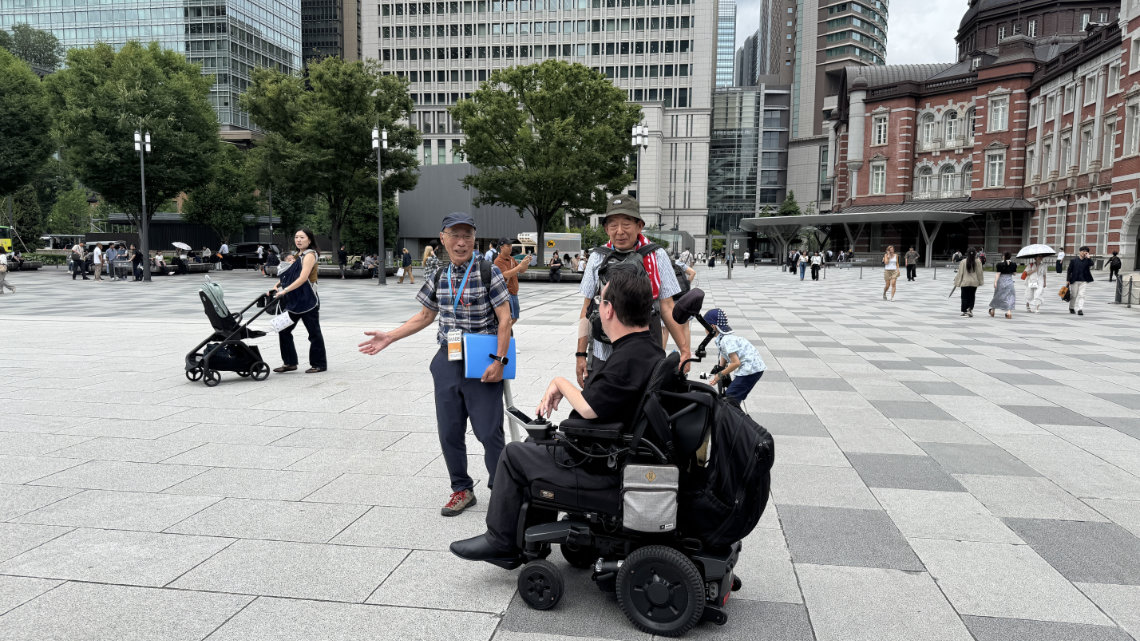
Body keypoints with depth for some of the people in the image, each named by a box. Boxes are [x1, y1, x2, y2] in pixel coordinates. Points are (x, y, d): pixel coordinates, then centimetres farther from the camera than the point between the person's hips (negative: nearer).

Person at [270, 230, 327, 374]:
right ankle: (290, 363, 15)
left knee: (314, 332, 2)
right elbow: (288, 275, 17)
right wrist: (276, 288, 1)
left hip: (308, 301, -8)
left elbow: (302, 278, -23)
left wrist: (284, 290, -29)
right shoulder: (298, 256, 15)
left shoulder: (310, 255, -11)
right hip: (293, 301, 9)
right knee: (283, 330, 6)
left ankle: (319, 364, 12)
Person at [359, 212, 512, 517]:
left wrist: (499, 360, -16)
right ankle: (462, 489, 26)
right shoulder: (440, 278, 6)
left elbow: (504, 319, -10)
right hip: (447, 362, 5)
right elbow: (425, 316, 18)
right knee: (449, 431, 10)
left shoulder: (489, 272, -9)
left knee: (489, 432, -2)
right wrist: (389, 337, 12)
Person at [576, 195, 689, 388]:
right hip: (601, 356, 2)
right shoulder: (597, 258, 4)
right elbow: (586, 309, 8)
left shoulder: (656, 256, 0)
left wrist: (684, 350, -2)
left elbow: (667, 308, 2)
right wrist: (581, 354, 5)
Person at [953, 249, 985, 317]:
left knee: (965, 297, 7)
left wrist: (957, 282, 3)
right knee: (972, 297, 11)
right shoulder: (978, 262, -5)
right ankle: (970, 309, -3)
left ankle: (964, 311, 7)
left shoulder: (963, 261, -8)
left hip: (965, 282, -1)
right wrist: (980, 282, 13)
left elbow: (960, 273, -4)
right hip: (974, 282, 1)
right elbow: (979, 273, 2)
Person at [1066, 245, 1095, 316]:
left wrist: (1088, 257, -13)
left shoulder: (1087, 260, 6)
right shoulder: (1073, 260, 2)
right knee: (1073, 295, 10)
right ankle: (1071, 308, 29)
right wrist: (1068, 280, -1)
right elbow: (1069, 270, 3)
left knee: (1081, 295, -8)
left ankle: (1080, 310, -11)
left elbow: (1091, 264, -16)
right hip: (1074, 280, 0)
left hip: (1084, 281, 0)